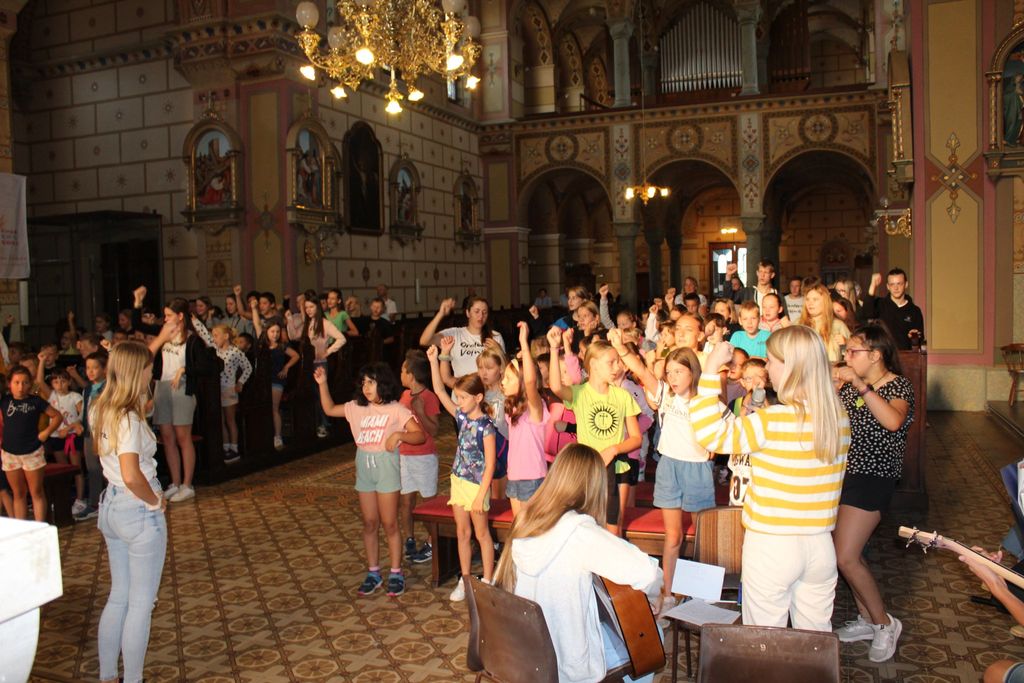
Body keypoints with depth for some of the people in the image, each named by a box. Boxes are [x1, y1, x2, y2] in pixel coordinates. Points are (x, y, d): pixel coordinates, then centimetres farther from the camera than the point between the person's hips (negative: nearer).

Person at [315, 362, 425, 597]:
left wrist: (399, 434, -29)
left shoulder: (396, 409, -7)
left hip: (386, 466, -4)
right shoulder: (357, 408, 7)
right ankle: (373, 573, 22)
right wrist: (322, 384, 8)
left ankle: (396, 574, 13)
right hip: (363, 467, 5)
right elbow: (329, 409, 18)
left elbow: (420, 436, -12)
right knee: (369, 524, 11)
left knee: (389, 524, 1)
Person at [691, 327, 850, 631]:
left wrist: (711, 367, -19)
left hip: (771, 546, -6)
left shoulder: (774, 420, -20)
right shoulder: (840, 418, -1)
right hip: (821, 546, 6)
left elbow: (709, 434, -24)